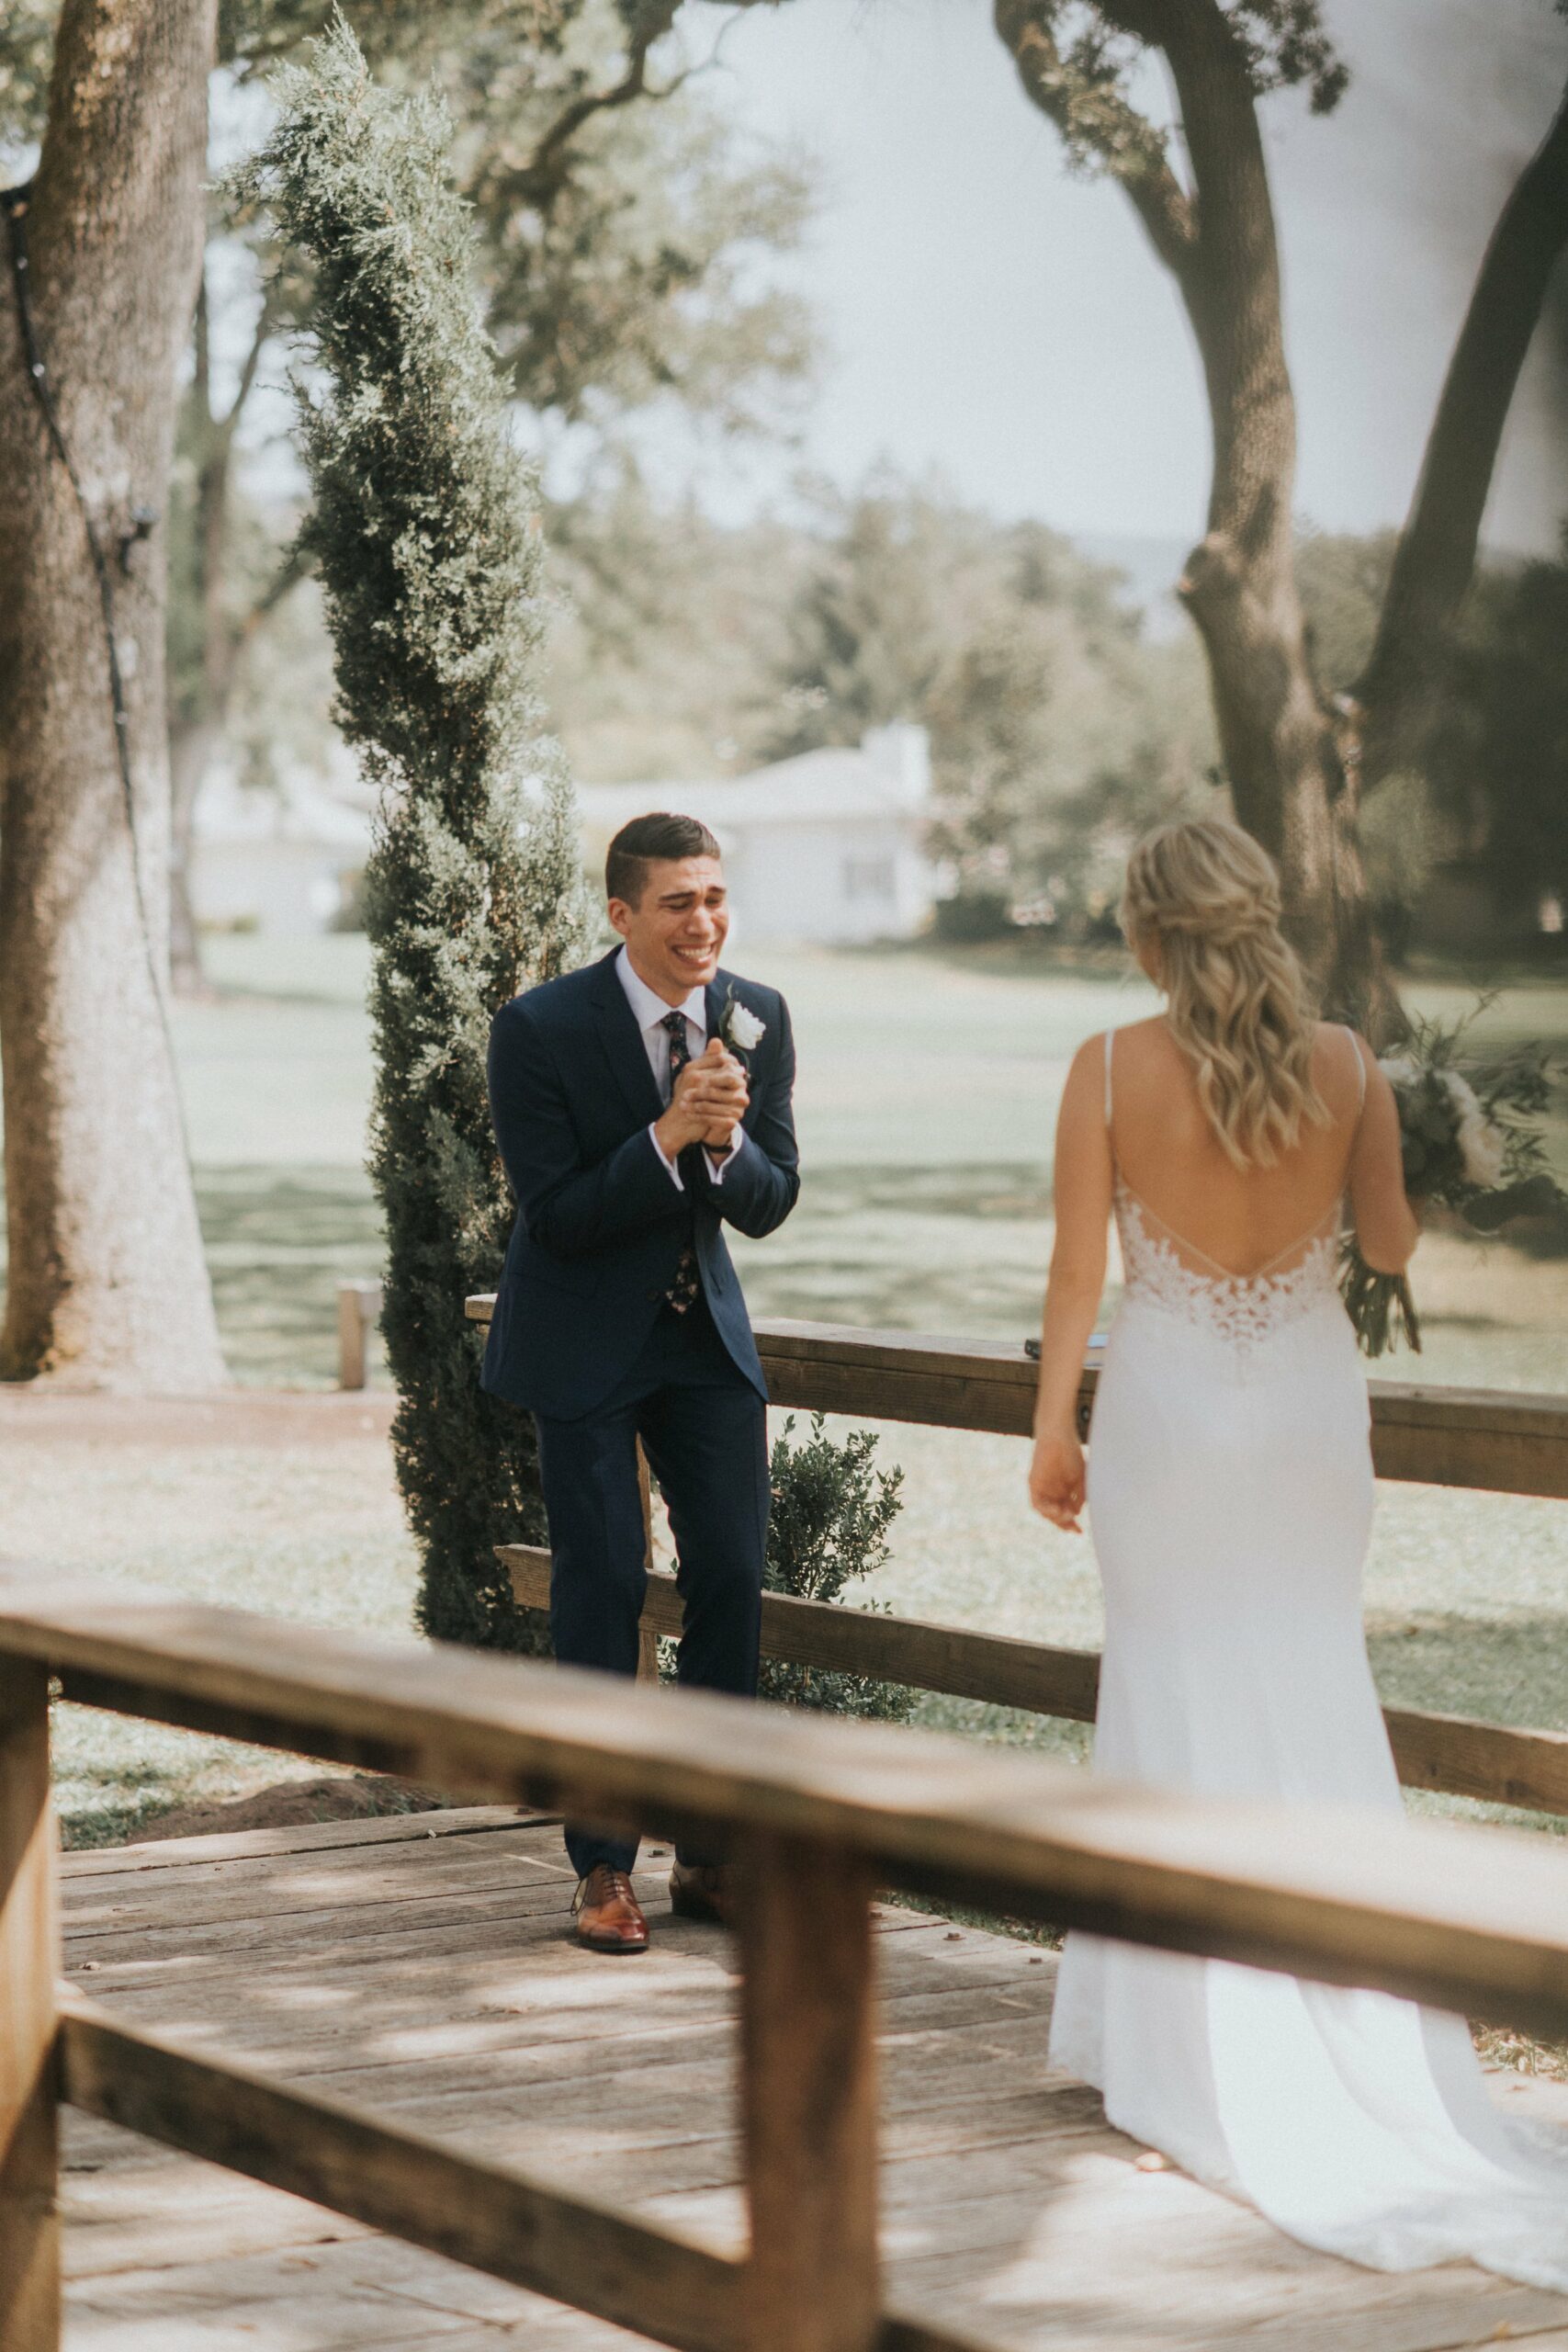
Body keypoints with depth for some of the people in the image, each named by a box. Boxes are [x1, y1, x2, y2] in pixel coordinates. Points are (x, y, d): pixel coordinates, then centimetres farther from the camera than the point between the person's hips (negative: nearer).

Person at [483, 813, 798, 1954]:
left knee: (734, 1576, 2)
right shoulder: (541, 1028, -18)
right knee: (603, 1585, -4)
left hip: (707, 1332, 4)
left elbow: (771, 1203, -3)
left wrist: (726, 1137, -24)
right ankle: (604, 1868, 7)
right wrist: (668, 1135, -30)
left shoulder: (758, 1016, -5)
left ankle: (711, 1855, 14)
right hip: (582, 1339, -4)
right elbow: (557, 1214, -19)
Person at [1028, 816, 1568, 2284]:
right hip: (1311, 1405, 2)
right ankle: (1357, 2037, 12)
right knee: (1319, 1707, 12)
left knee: (1183, 1706, 8)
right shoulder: (1345, 1063, -6)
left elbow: (1078, 1269, -8)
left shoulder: (1110, 1070, -12)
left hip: (1168, 1407, -2)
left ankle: (1200, 2058, 13)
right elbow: (1391, 1245, 3)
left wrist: (1052, 1427, 3)